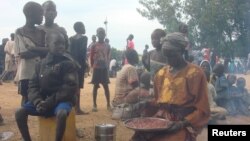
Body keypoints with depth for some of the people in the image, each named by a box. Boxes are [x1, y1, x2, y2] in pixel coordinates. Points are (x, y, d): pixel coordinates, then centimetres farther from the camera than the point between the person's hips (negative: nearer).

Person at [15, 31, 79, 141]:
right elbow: (33, 86, 6)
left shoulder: (68, 63, -8)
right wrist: (38, 101, -15)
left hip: (61, 99, -5)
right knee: (19, 113, -12)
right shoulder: (41, 64, 8)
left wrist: (50, 102, -19)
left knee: (61, 114, -37)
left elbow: (71, 87, -15)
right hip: (43, 100, 5)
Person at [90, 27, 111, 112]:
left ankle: (108, 105, 11)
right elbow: (91, 57, 0)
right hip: (97, 68, -2)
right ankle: (94, 105, 11)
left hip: (104, 68, 2)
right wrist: (93, 66, -3)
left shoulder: (107, 46, 6)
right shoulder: (94, 46, -1)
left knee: (106, 86, 5)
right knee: (95, 86, 4)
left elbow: (108, 57, 9)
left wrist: (107, 66, 2)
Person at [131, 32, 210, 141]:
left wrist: (183, 123, -16)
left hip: (182, 124, -4)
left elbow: (202, 110, -4)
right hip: (160, 120, 5)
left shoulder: (195, 73, -3)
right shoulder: (161, 73, 13)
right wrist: (145, 104, 6)